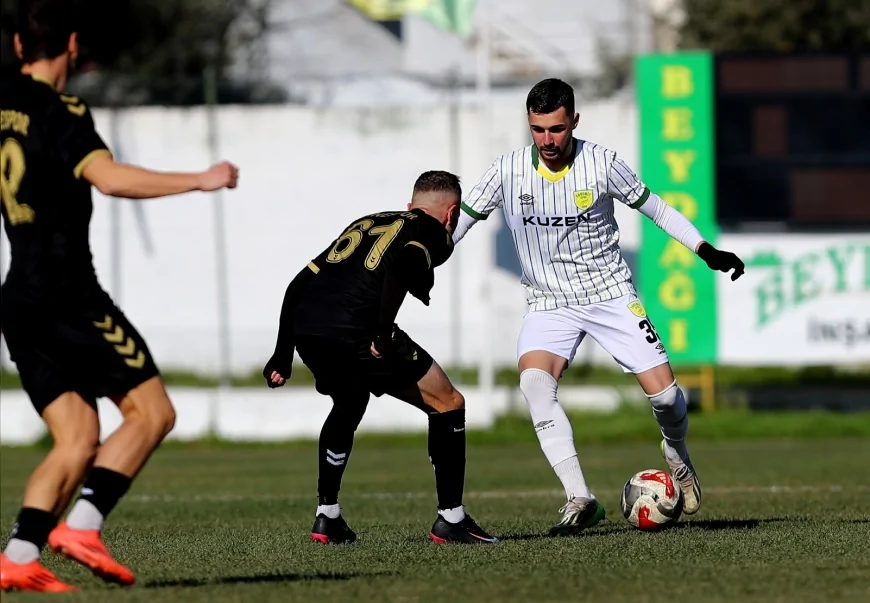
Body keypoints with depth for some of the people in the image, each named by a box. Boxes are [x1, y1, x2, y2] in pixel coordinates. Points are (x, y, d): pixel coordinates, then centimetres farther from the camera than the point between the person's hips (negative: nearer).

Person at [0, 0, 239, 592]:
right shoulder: (60, 114, -11)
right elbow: (109, 177, -27)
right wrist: (200, 181, -22)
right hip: (68, 295, -8)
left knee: (78, 439, 8)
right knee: (151, 411, -2)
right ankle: (82, 526, -15)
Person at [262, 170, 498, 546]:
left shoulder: (365, 223, 31)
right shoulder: (435, 236, 12)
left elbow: (299, 285, 25)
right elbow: (400, 267, -14)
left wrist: (283, 355, 26)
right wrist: (383, 332, -16)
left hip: (304, 329, 7)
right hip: (355, 330, -7)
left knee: (348, 406, 36)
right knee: (448, 405, 11)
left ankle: (326, 518, 31)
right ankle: (450, 520, 9)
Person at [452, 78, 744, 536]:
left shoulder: (601, 164, -10)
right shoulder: (509, 171, -8)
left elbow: (654, 207, 3)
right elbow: (460, 219, 3)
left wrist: (706, 250, 1)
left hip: (610, 293, -1)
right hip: (548, 304, 1)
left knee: (664, 393, -10)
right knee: (534, 382, -28)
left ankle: (677, 454, 28)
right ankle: (579, 500, -28)